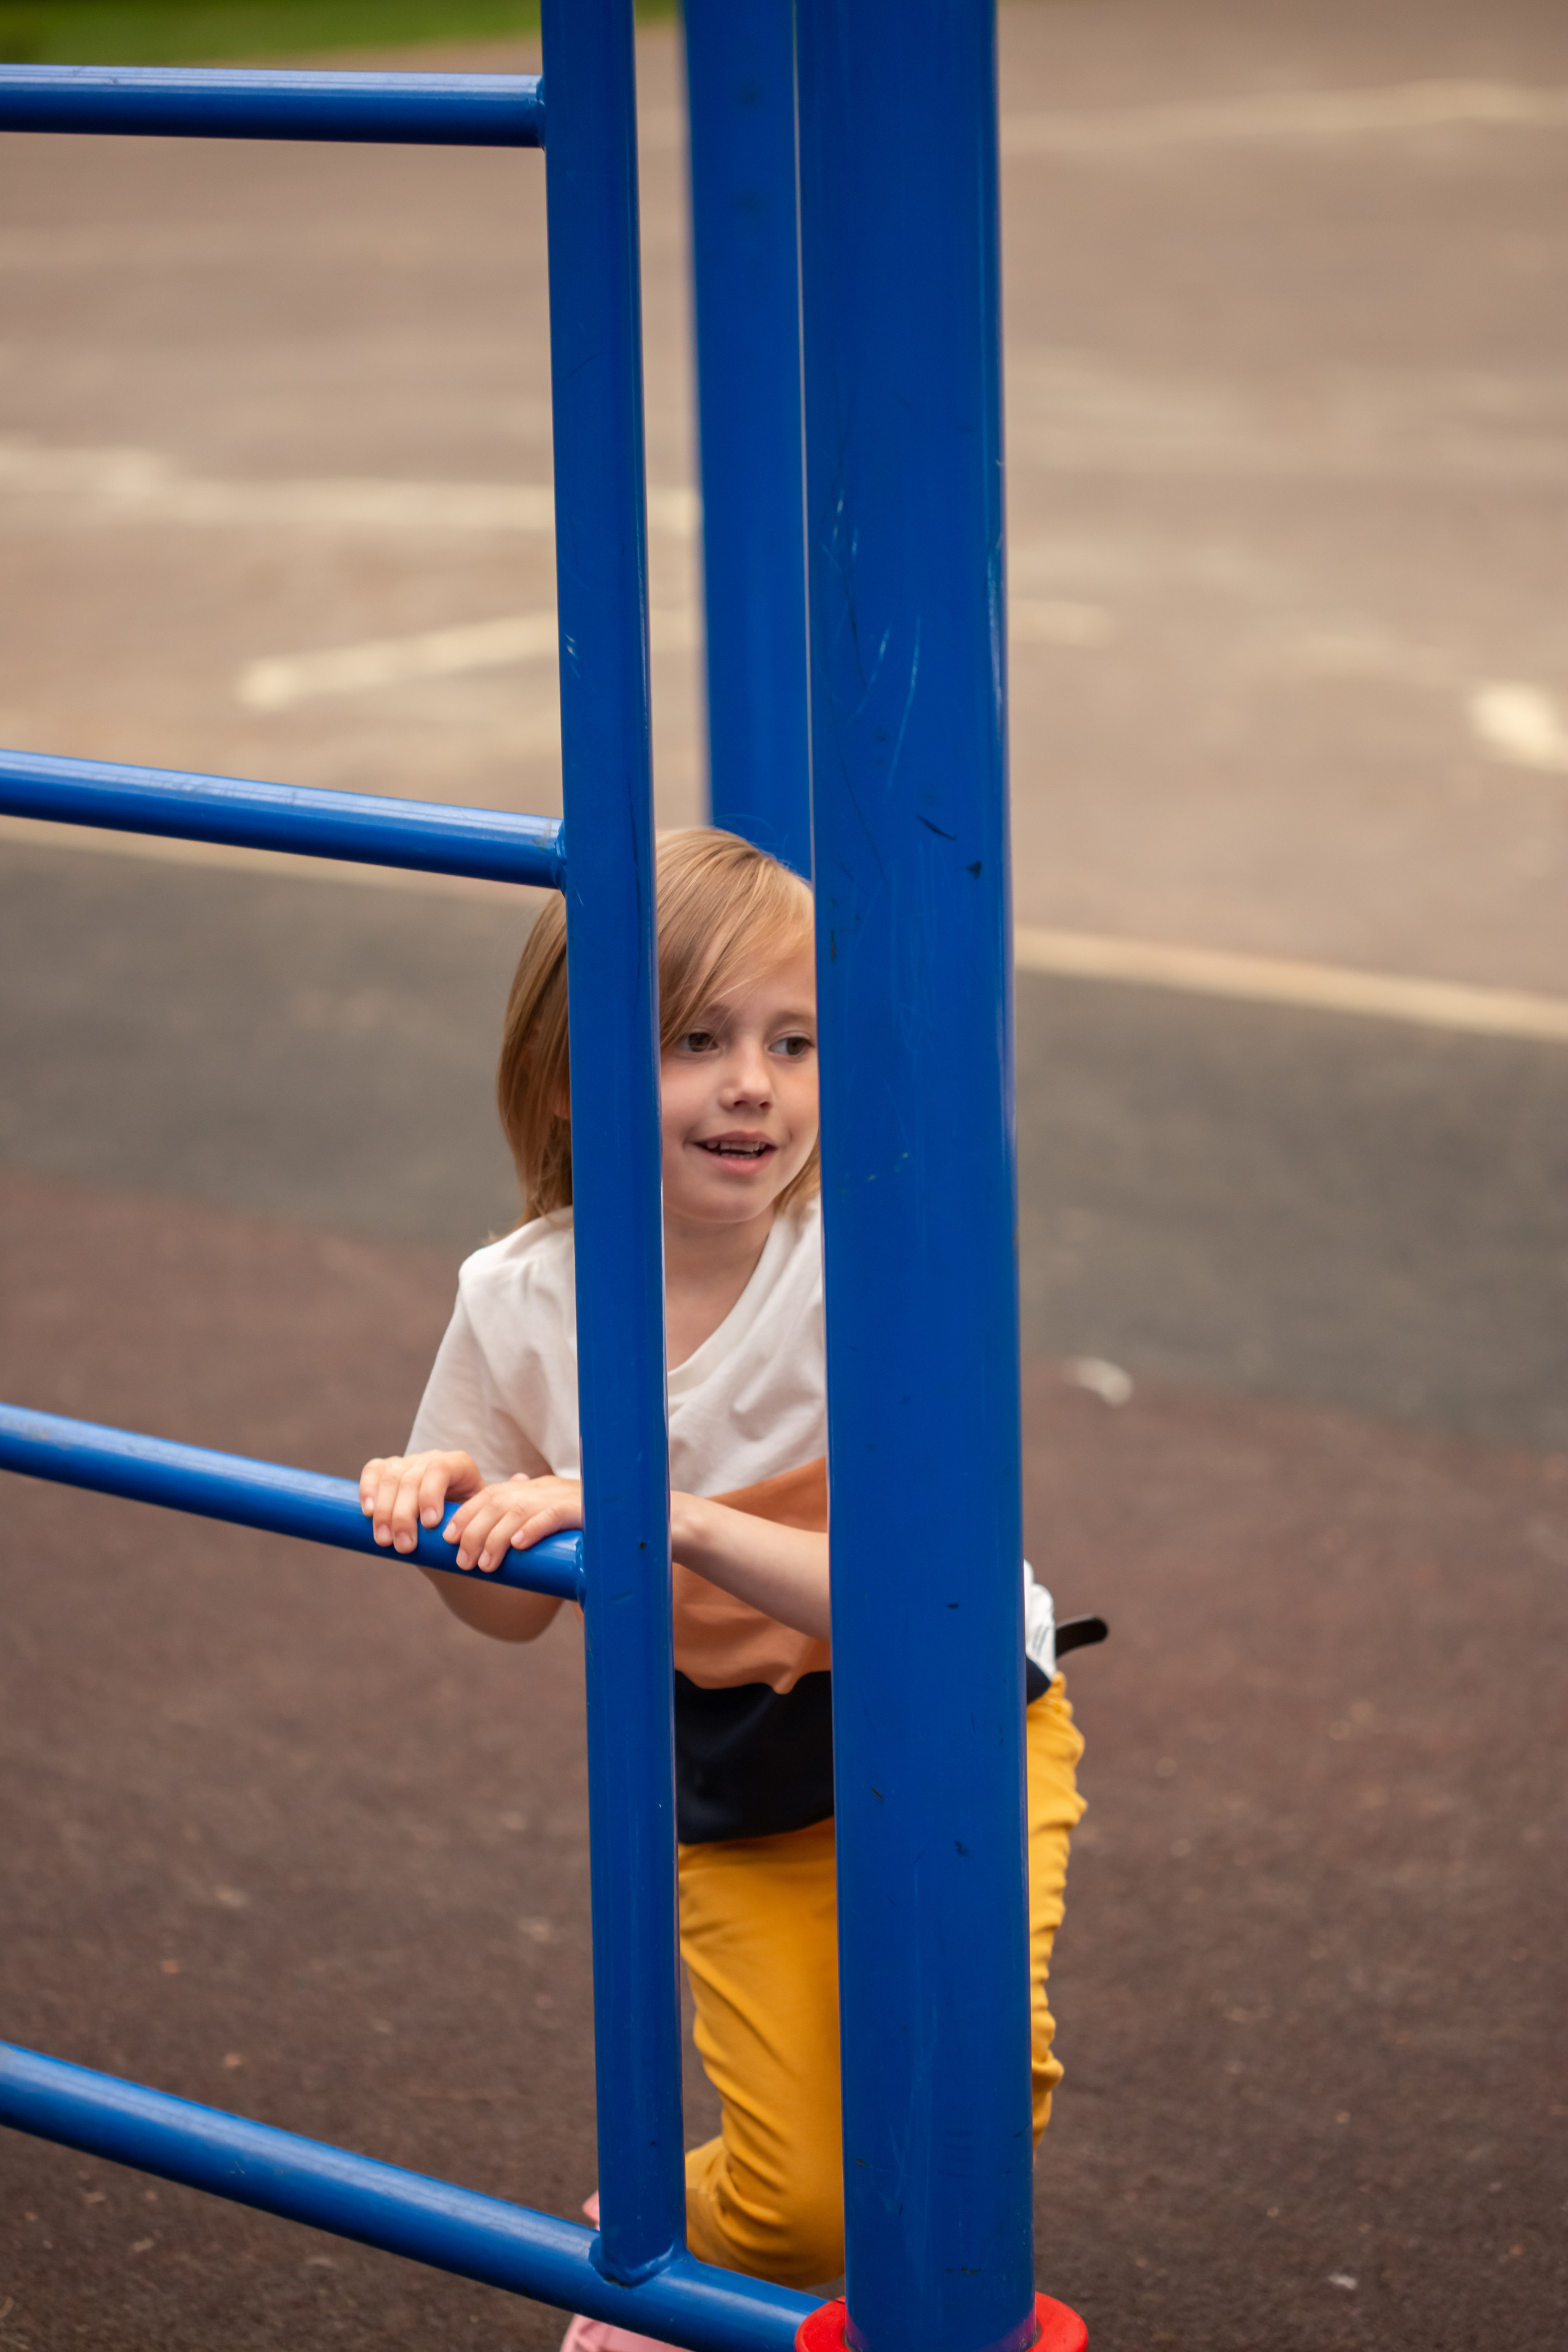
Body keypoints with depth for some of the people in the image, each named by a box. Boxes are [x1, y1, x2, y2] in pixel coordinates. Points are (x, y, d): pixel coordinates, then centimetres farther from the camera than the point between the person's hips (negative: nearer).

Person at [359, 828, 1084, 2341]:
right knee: (800, 2207, -5)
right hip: (735, 1788, 2)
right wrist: (443, 1512, -21)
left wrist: (674, 1518, -42)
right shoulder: (519, 1308, -14)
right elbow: (516, 1610, 2)